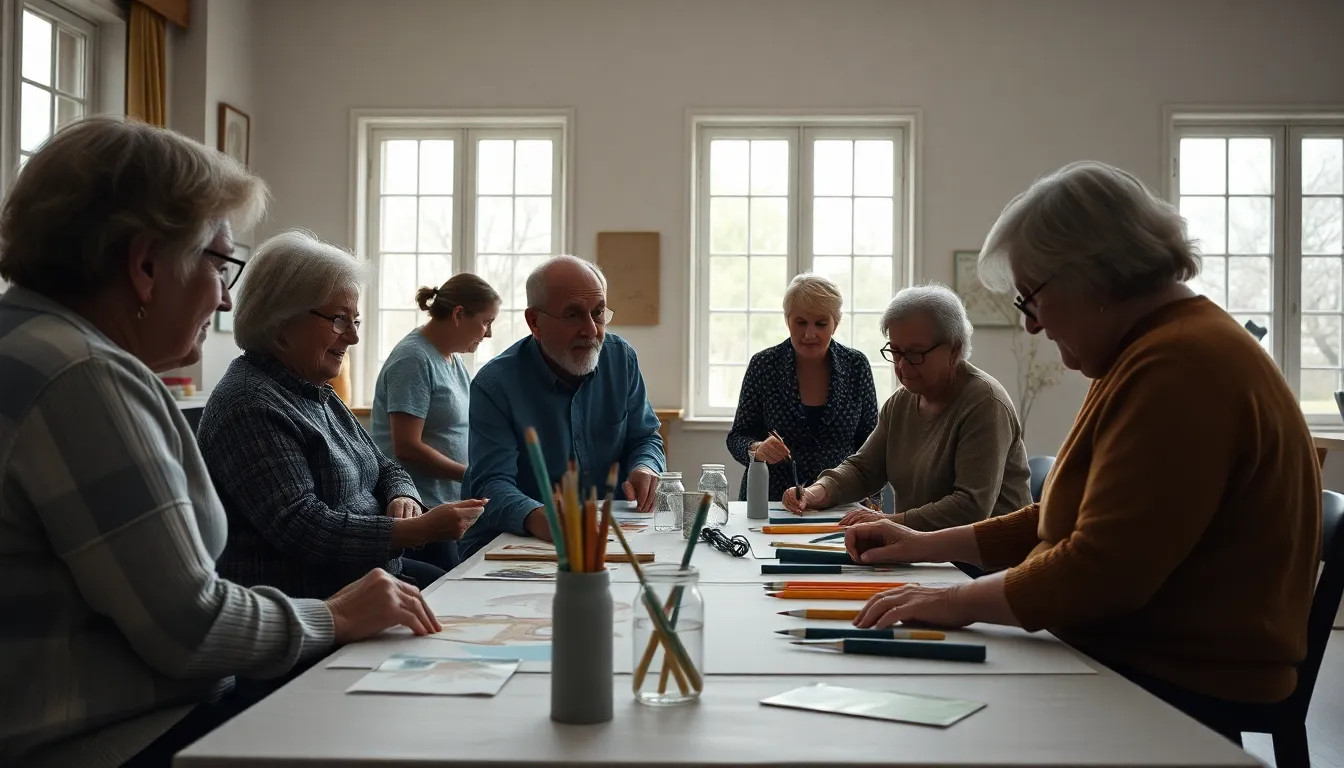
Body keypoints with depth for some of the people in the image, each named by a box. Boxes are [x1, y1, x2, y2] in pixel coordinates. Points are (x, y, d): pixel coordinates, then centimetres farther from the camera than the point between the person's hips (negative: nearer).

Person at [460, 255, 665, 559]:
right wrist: (535, 518, -40)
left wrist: (645, 468, -10)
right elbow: (492, 483, -18)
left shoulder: (621, 359, 6)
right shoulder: (494, 384, -10)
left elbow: (644, 438, 15)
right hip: (510, 543, -4)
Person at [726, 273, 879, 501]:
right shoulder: (763, 365, -1)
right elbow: (737, 437, 5)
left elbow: (870, 441, 9)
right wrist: (757, 449, -16)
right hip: (771, 500, -1)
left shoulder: (856, 365, 3)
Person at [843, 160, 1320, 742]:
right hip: (1122, 658, 10)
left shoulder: (1180, 367, -22)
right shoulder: (1156, 351, 13)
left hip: (1181, 691, -10)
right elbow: (1060, 522, 19)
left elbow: (1101, 571, -26)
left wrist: (961, 600, -13)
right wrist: (927, 546, 17)